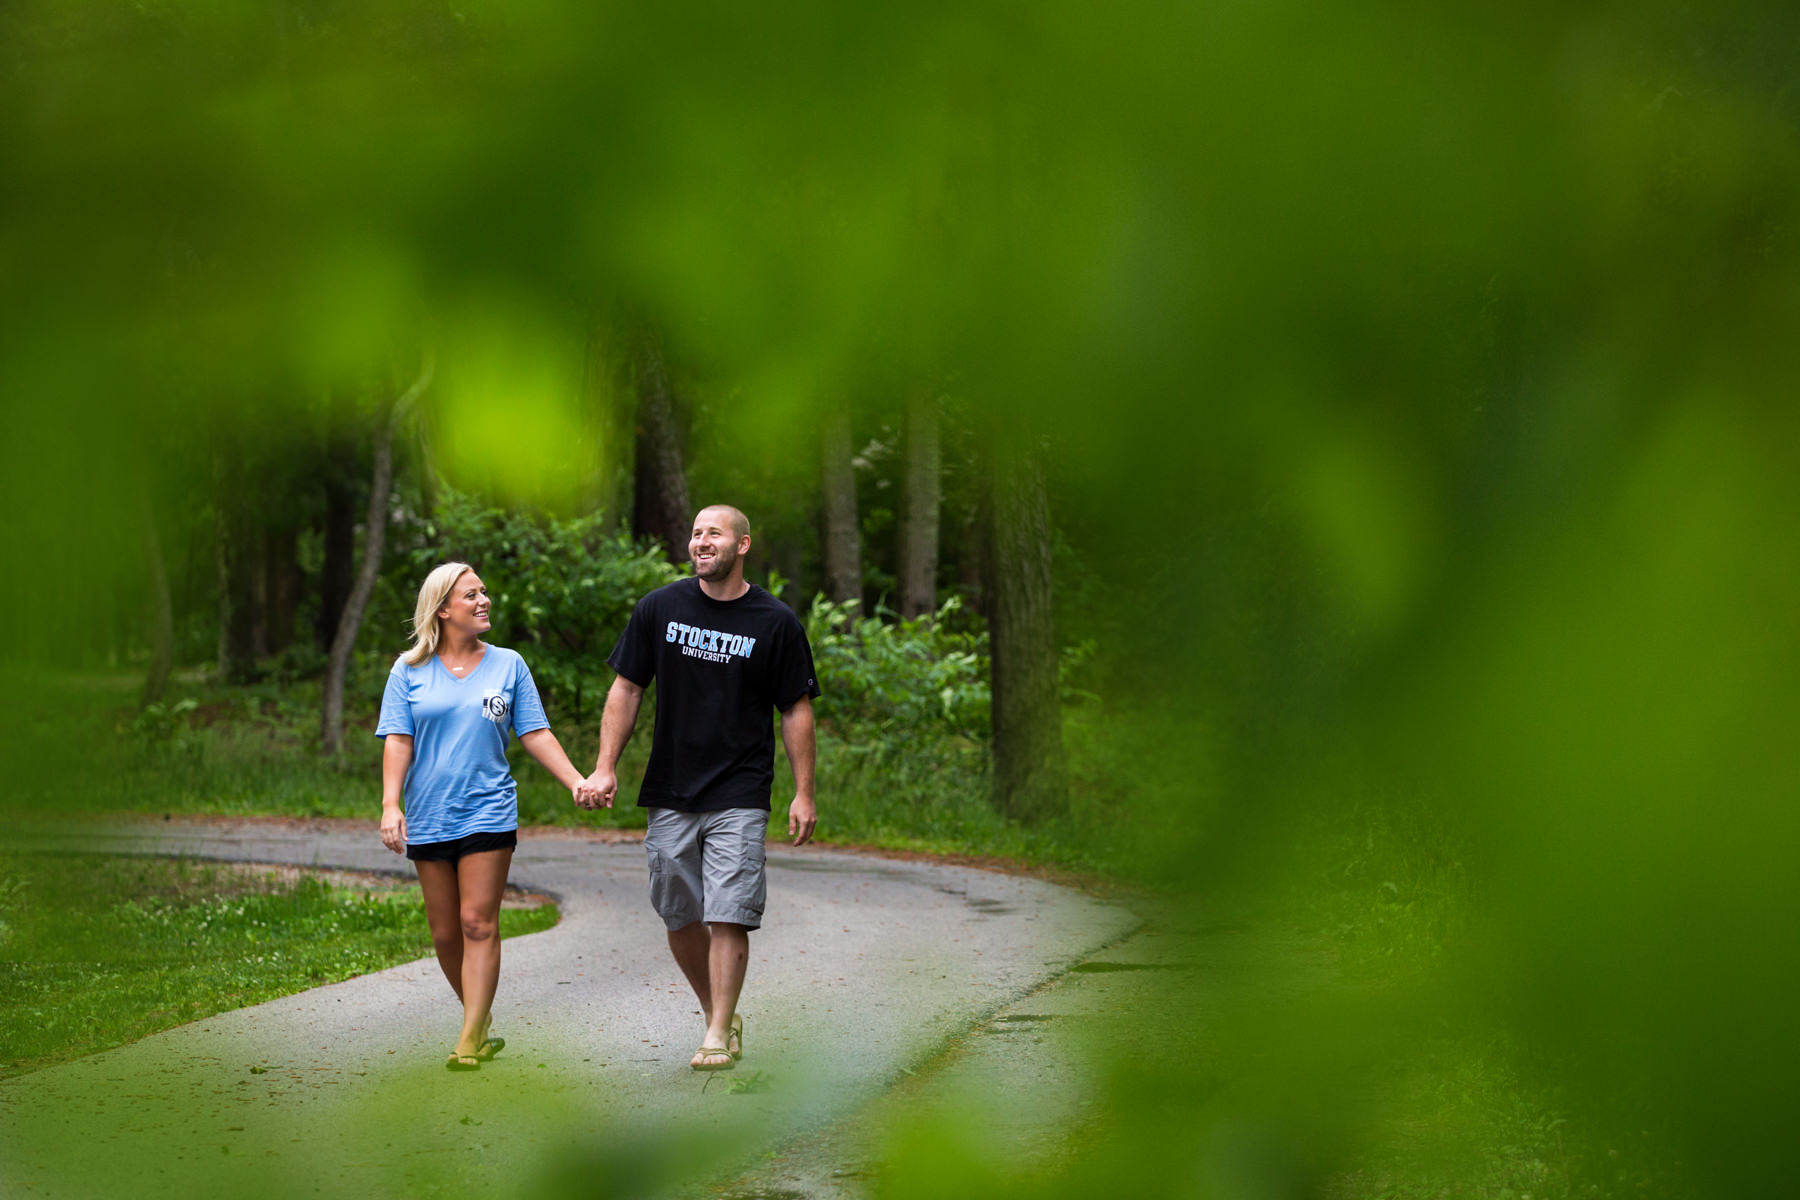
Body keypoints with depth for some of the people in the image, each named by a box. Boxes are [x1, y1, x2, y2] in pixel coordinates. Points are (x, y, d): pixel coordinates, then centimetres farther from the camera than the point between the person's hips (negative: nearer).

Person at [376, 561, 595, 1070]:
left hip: (488, 812, -1)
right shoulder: (410, 671, 5)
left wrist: (577, 781, -3)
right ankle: (480, 1016, 25)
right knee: (445, 933, 5)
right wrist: (391, 804, -11)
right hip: (428, 817, 1)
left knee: (478, 924, -10)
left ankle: (471, 1041, -10)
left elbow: (535, 734, 8)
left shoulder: (508, 665, 8)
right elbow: (398, 741, 0)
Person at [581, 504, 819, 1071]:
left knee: (728, 917, -10)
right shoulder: (659, 609, 3)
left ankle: (718, 1036, -3)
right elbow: (626, 690, 8)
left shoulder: (775, 623, -2)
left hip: (740, 796, -3)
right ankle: (718, 1013, 26)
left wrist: (804, 794, -1)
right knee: (680, 917, 7)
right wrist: (605, 768, 0)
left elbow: (797, 710, 2)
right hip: (669, 792, 3)